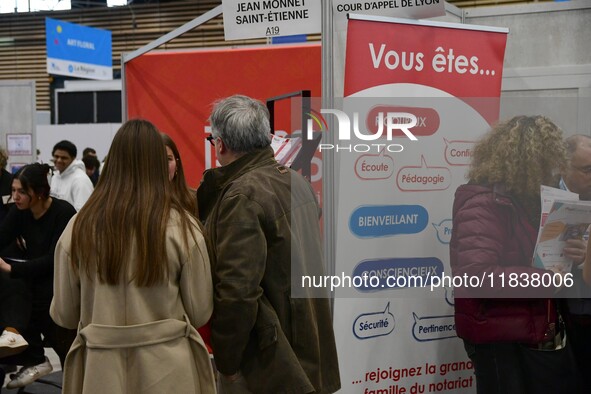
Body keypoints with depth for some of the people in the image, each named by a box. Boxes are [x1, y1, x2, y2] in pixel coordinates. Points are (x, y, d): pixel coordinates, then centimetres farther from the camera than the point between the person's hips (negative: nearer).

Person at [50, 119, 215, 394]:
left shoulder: (79, 227, -8)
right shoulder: (181, 226, -11)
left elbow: (63, 315, 2)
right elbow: (200, 313, -4)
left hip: (100, 368, 1)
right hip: (167, 369, 0)